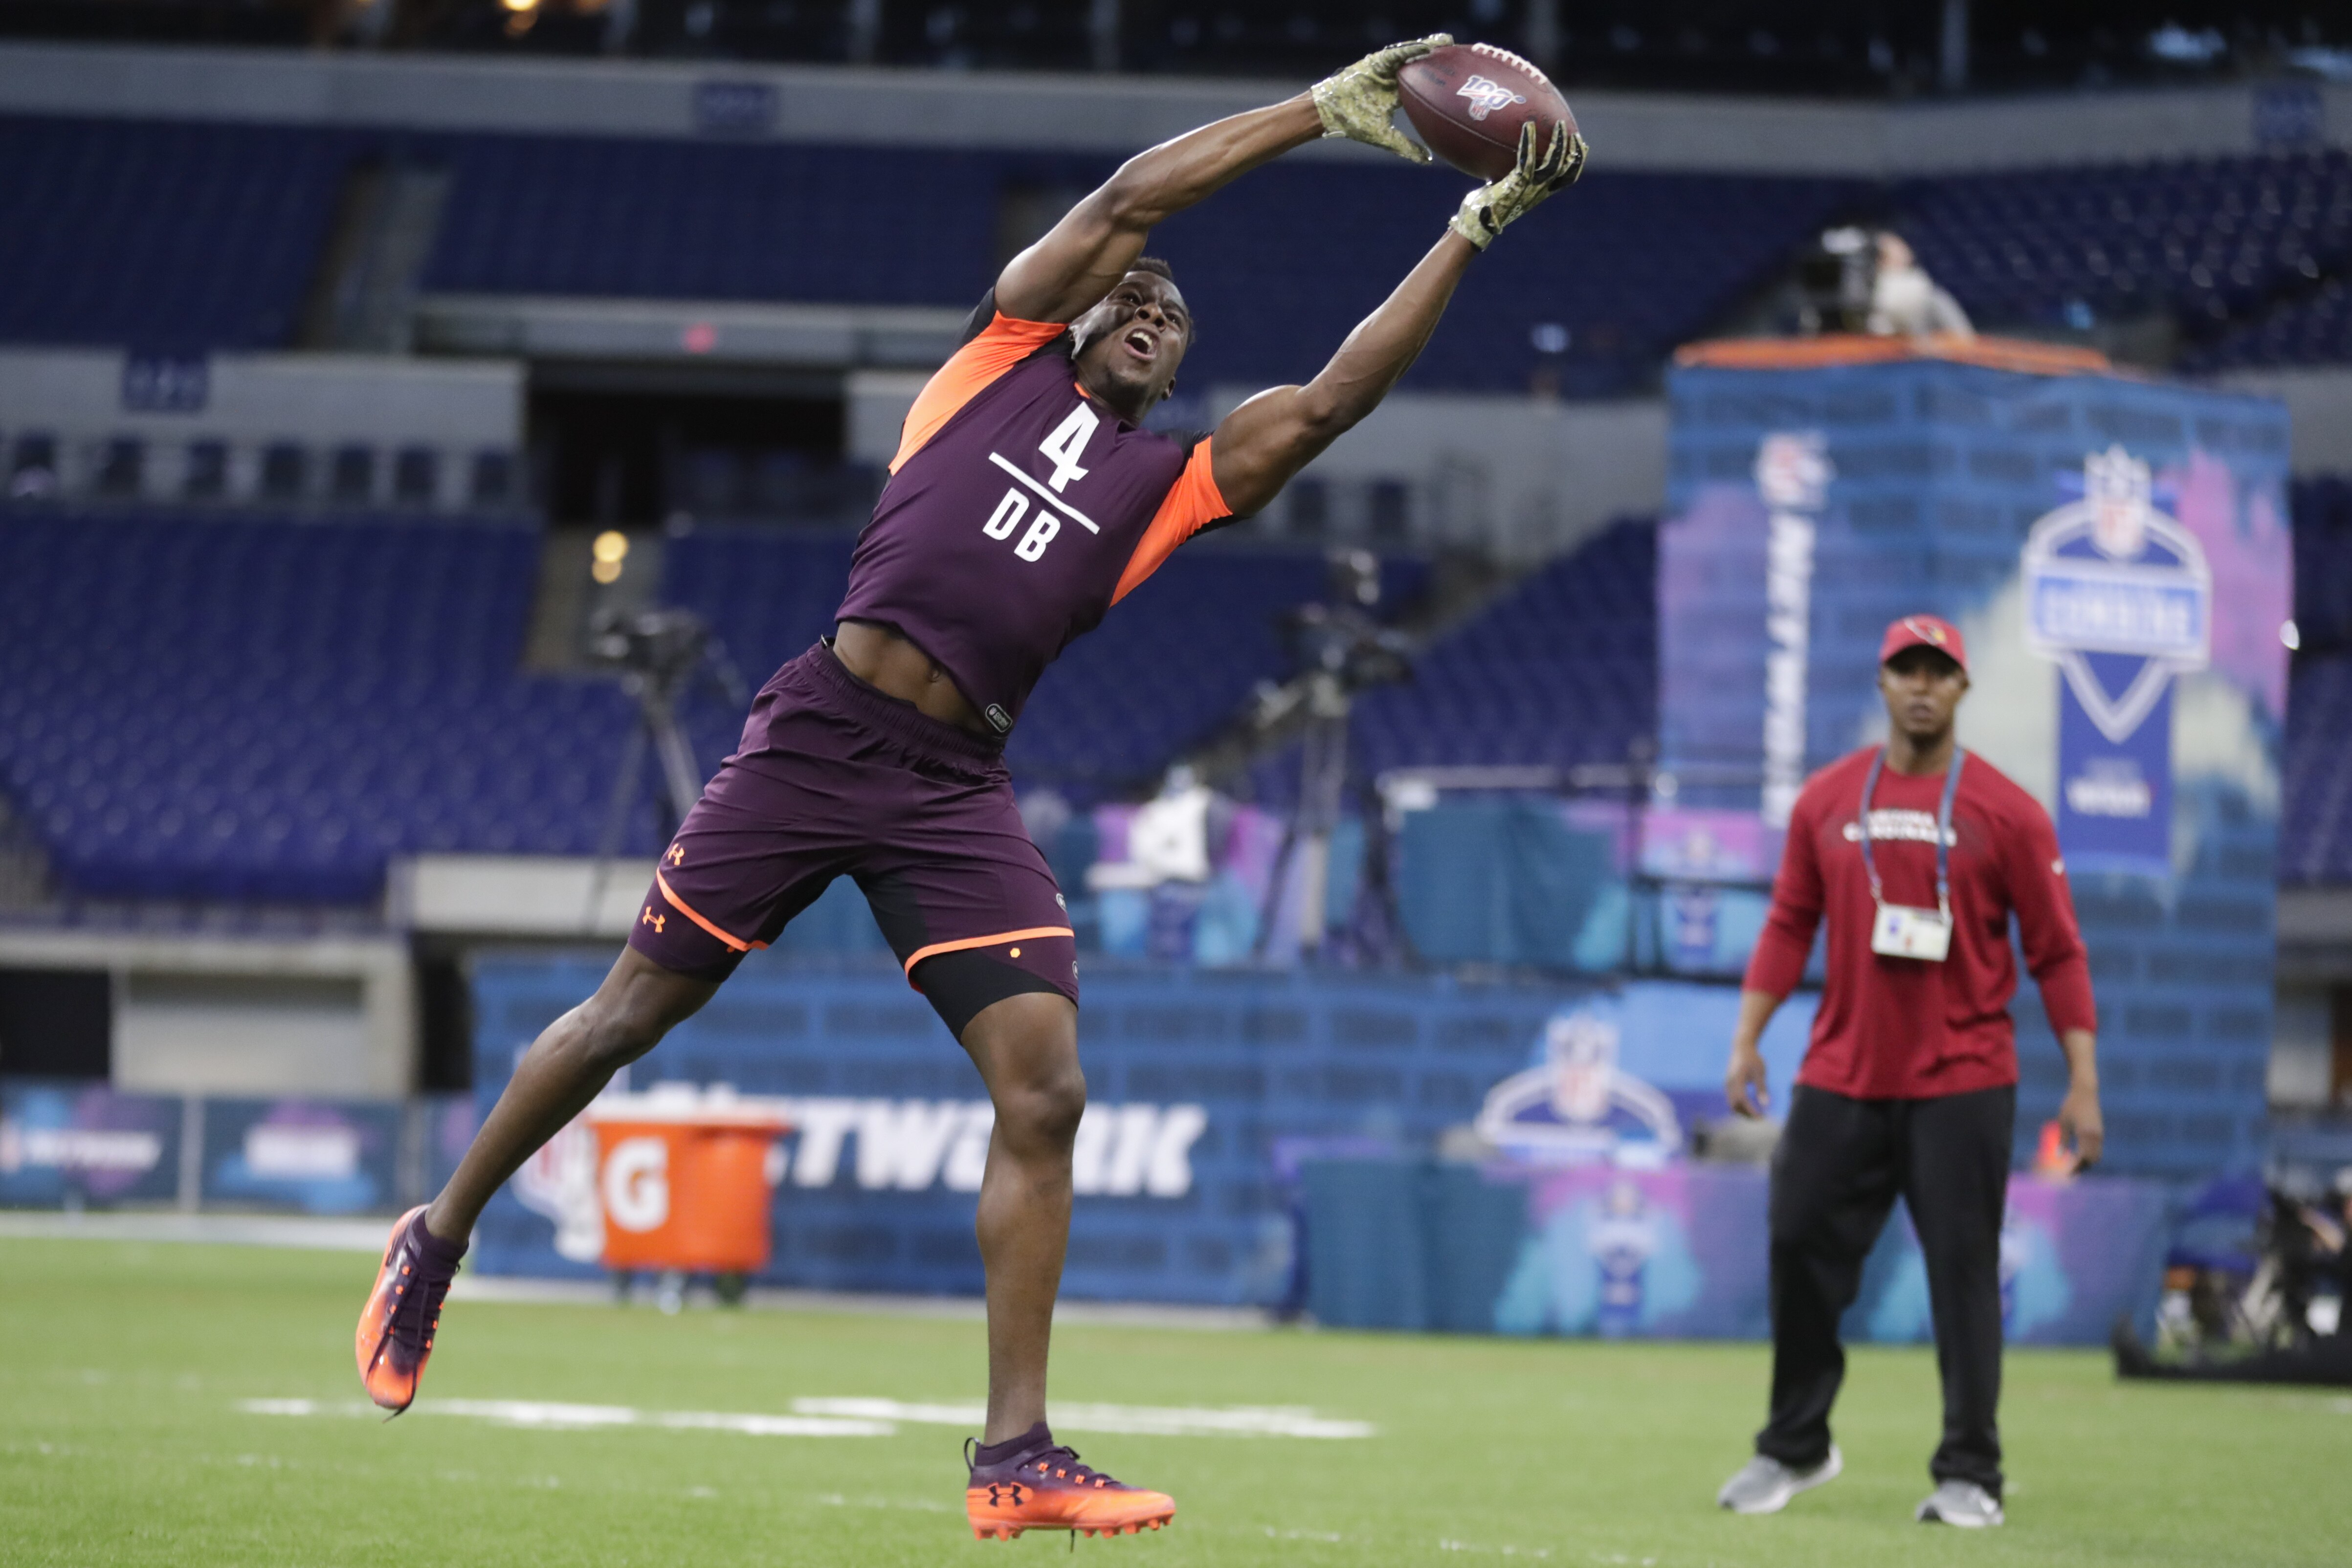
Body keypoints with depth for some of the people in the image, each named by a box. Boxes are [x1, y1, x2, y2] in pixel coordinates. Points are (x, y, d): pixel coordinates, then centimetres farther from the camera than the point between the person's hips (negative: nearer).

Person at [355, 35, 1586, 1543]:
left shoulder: (1176, 483, 16)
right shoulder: (1013, 352, 11)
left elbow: (1330, 400, 8)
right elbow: (1126, 202, 3)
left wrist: (1477, 227, 5)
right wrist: (1329, 106, 3)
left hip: (959, 790, 3)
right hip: (821, 736, -3)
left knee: (1044, 1093, -10)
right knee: (633, 1013, 4)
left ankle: (1016, 1456, -7)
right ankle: (439, 1239, 26)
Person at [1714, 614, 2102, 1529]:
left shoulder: (2006, 812, -1)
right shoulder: (1826, 800, 8)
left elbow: (2057, 953, -1)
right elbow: (1789, 927, 12)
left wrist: (2083, 1084, -6)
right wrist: (1747, 1039, 3)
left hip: (1963, 1084, -3)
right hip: (1839, 1079, 3)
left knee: (1964, 1270, -3)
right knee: (1801, 1248, 3)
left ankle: (1969, 1476, 3)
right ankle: (1795, 1448, 18)